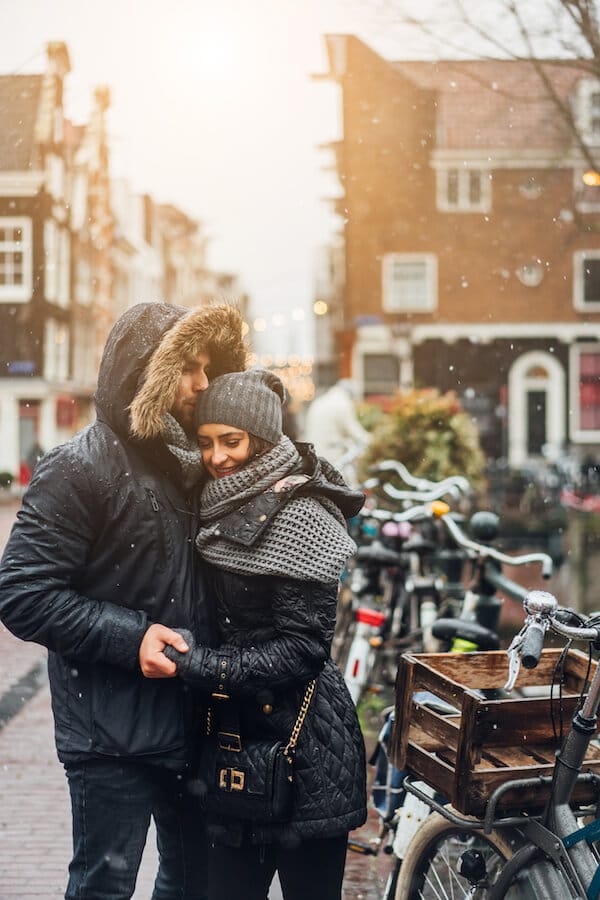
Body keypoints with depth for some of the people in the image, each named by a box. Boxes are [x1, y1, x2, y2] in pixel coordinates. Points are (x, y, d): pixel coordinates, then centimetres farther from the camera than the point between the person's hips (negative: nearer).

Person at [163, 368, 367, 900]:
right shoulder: (227, 507, 10)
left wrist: (194, 663, -22)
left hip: (302, 750, -8)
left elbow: (303, 649, -19)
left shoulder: (297, 516, -15)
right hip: (241, 736, 8)